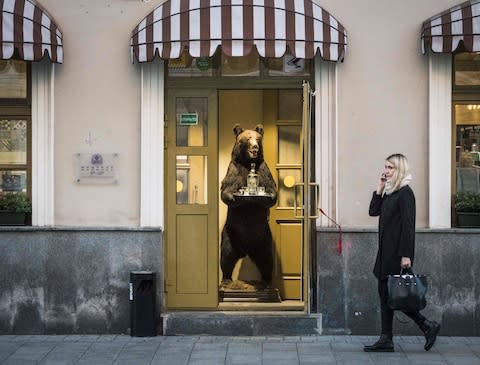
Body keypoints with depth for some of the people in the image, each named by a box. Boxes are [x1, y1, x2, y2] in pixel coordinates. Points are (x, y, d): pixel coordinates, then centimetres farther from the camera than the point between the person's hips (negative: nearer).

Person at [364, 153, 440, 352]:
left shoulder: (405, 193, -13)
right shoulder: (390, 193, 13)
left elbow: (408, 225, -17)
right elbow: (373, 211, 12)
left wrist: (406, 255, -21)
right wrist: (380, 189, 4)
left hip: (397, 252, -9)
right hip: (387, 252, 9)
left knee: (389, 293, -6)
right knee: (385, 293, 7)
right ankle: (385, 340, 10)